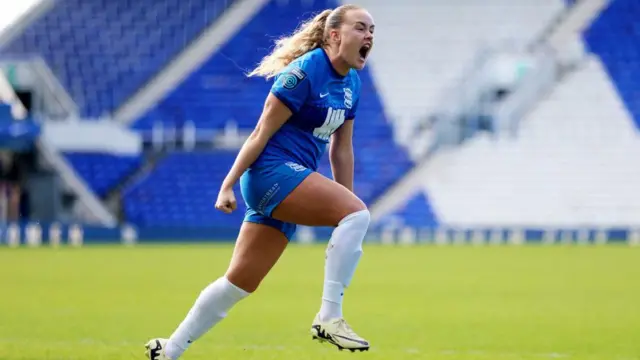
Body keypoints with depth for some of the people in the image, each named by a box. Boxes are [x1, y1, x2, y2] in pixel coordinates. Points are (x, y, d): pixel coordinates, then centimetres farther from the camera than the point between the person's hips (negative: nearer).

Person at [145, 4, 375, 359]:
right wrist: (228, 184, -13)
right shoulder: (304, 72, -14)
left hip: (294, 183, 9)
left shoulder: (351, 84, 11)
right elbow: (261, 133, -13)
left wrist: (345, 208, 18)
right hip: (272, 170, -9)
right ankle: (328, 318, -23)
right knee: (358, 213, -24)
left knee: (240, 281, 11)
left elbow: (341, 150, 18)